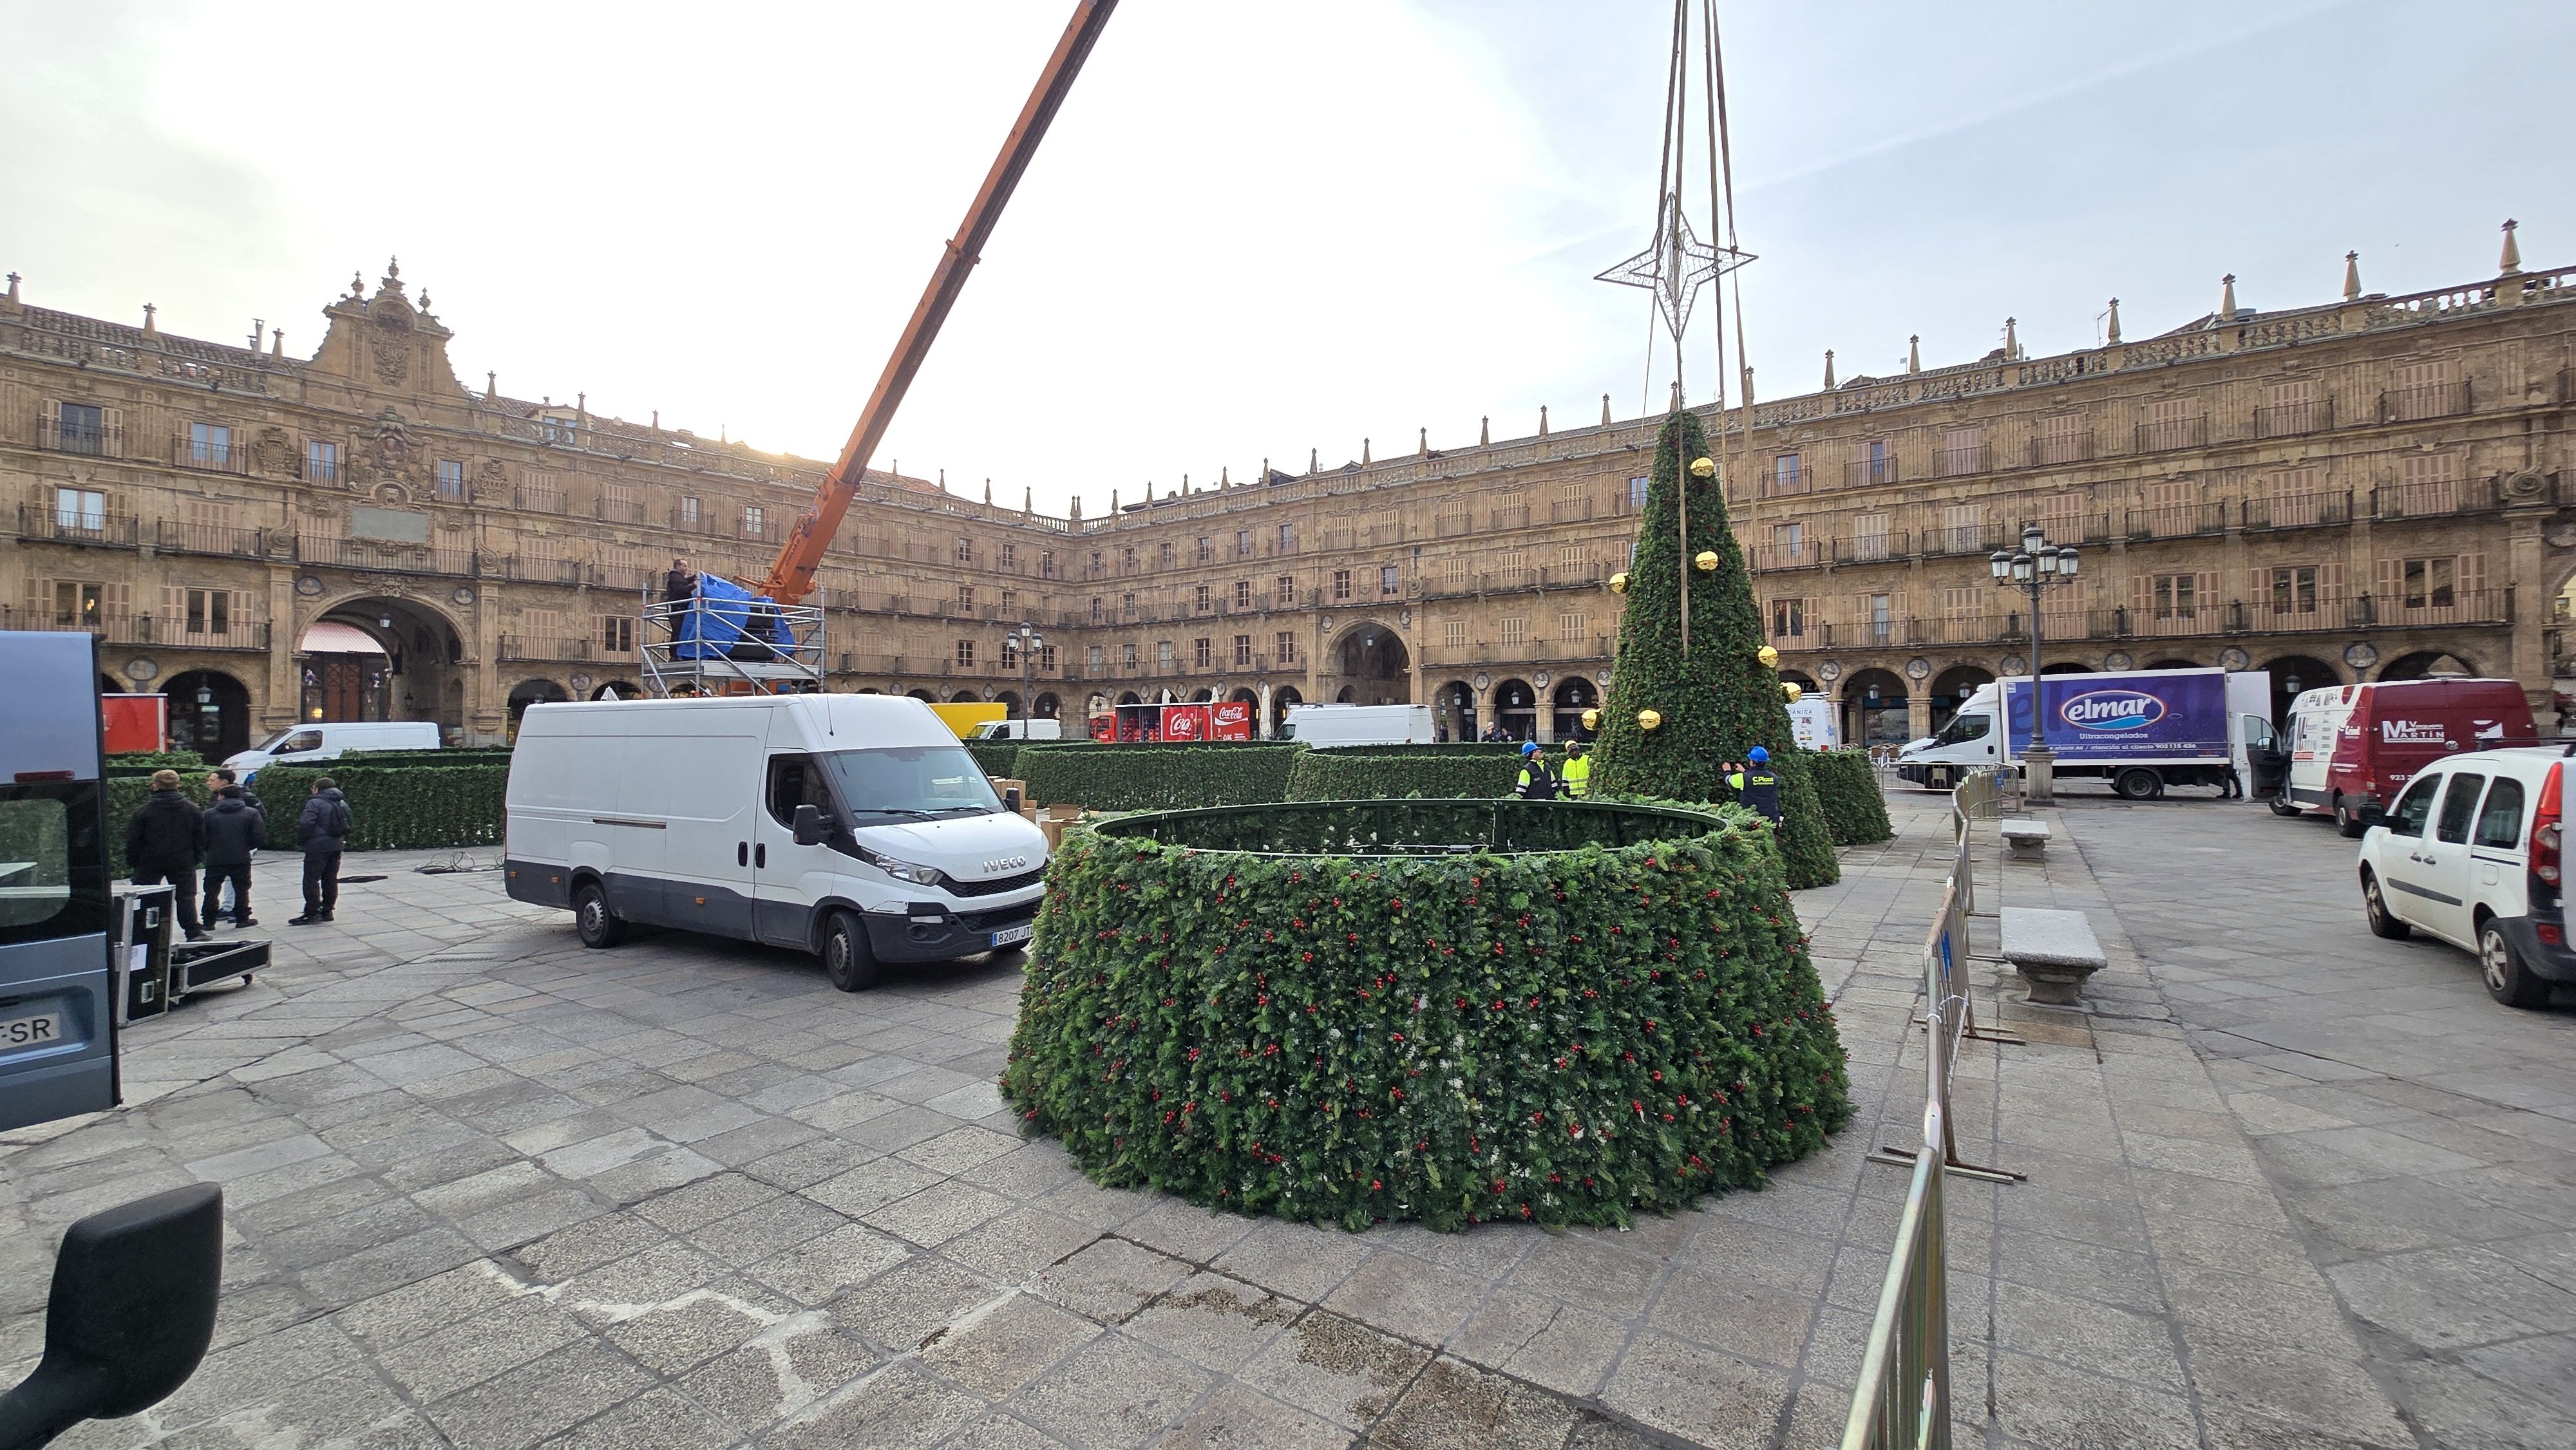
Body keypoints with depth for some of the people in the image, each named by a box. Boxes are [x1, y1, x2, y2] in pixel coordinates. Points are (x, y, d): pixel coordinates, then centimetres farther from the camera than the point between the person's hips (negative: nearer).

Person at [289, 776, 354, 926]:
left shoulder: (315, 803, -10)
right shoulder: (343, 803, 13)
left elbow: (306, 824, -17)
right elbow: (349, 825, 16)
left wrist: (300, 840, -3)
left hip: (318, 847, -7)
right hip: (336, 847, 7)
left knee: (311, 880, -2)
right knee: (330, 880, 12)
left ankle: (311, 913, -4)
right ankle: (327, 911, 15)